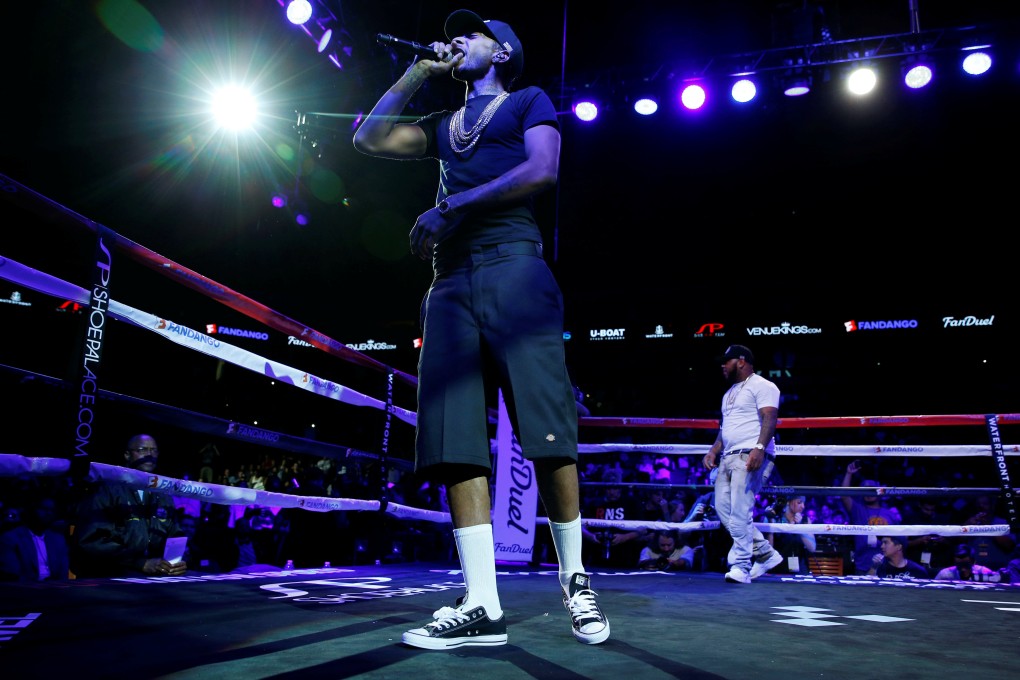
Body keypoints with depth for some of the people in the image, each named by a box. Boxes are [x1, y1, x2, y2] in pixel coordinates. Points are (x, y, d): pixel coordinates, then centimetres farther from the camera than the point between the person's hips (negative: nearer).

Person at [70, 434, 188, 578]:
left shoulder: (164, 495, 17)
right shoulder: (107, 488, -1)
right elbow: (91, 540, -13)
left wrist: (180, 562, -7)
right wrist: (141, 563, -20)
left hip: (156, 576, 5)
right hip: (109, 576, -5)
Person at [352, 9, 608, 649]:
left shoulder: (528, 101, 15)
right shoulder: (444, 125, 31)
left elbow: (542, 171, -3)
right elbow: (369, 137, 23)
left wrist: (448, 209, -6)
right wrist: (418, 72, 24)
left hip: (513, 268, -5)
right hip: (450, 282, 5)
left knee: (547, 435, -12)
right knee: (455, 444, -8)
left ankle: (574, 576, 6)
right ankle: (482, 606, -7)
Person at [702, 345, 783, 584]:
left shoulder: (762, 386, -3)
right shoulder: (729, 393, 26)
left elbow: (769, 418, -15)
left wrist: (760, 448, -29)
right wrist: (713, 450, 15)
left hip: (750, 457, -9)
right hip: (728, 457, 9)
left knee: (739, 512, -14)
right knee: (724, 510, 6)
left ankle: (741, 566, -7)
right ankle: (765, 553, 17)